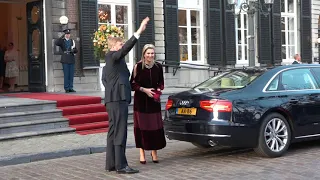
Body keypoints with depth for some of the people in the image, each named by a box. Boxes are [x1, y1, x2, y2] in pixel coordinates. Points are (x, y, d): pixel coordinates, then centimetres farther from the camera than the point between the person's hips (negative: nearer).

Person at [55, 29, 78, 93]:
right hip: (65, 60, -3)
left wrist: (73, 50, -7)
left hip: (71, 59, 3)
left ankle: (71, 88, 9)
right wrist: (62, 37, -19)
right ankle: (66, 88, 0)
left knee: (71, 75, 3)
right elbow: (56, 43, -17)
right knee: (66, 75, -4)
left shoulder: (72, 41, 15)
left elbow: (76, 51, 16)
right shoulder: (62, 41, 5)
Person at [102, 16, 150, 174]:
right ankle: (121, 165, -12)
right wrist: (139, 31, -28)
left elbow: (104, 79, 30)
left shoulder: (110, 61, 22)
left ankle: (111, 164, 13)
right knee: (119, 132, -11)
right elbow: (126, 48, -23)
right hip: (118, 98, -11)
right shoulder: (112, 56, -7)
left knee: (113, 131, 10)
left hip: (113, 98, 11)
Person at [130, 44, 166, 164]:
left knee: (155, 126, 0)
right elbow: (132, 84, -3)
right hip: (141, 100, -2)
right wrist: (144, 90, -15)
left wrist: (159, 89, -5)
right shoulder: (138, 67, -5)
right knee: (141, 126, -1)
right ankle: (142, 152, 9)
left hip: (154, 101, 2)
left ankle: (154, 152, 13)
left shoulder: (158, 67, 4)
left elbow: (161, 82, 14)